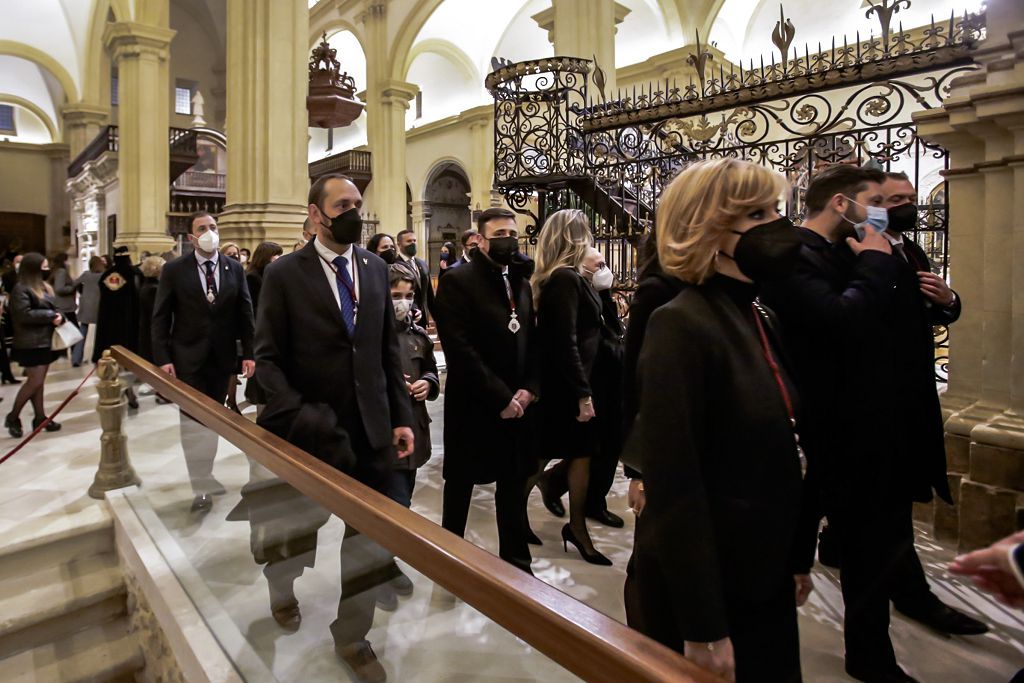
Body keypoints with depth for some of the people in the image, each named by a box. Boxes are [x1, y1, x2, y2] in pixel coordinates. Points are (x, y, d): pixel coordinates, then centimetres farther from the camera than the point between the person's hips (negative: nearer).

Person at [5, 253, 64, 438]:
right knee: (35, 381, -8)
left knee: (39, 381, 10)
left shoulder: (44, 287, 15)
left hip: (45, 340, 8)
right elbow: (23, 315, -22)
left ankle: (40, 417, 15)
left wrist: (59, 316, -3)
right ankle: (13, 417, 8)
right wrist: (50, 316, -17)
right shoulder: (21, 288, -12)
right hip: (30, 343, -8)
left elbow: (52, 308, 20)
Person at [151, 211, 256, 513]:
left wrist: (248, 352, -3)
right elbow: (160, 318, -4)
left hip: (222, 356, 2)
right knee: (193, 420, 1)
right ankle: (201, 485, 9)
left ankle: (205, 475, 28)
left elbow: (244, 313, 3)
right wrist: (162, 358, -11)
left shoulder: (234, 268, 2)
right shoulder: (174, 270, -4)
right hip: (188, 357, -2)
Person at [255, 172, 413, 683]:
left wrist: (401, 416, 3)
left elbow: (389, 349, 7)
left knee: (366, 537, 10)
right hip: (314, 430, -2)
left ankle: (352, 637, 31)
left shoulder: (376, 268, 5)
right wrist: (296, 417, -19)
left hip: (370, 428, 3)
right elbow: (267, 357, -6)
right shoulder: (284, 273, -6)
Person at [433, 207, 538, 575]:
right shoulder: (458, 281, -10)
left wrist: (527, 389, -5)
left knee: (514, 486, 14)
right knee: (460, 484, 12)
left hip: (517, 403, 6)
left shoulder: (522, 283, 11)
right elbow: (459, 349, -18)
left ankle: (516, 561, 31)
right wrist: (500, 397, -17)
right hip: (473, 405, -5)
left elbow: (533, 343, 11)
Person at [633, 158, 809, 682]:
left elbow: (777, 458, 10)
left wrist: (795, 557, 15)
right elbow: (674, 487, -24)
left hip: (763, 573, 8)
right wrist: (703, 628, -20)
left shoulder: (758, 318, 4)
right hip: (702, 583, -8)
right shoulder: (680, 326, -23)